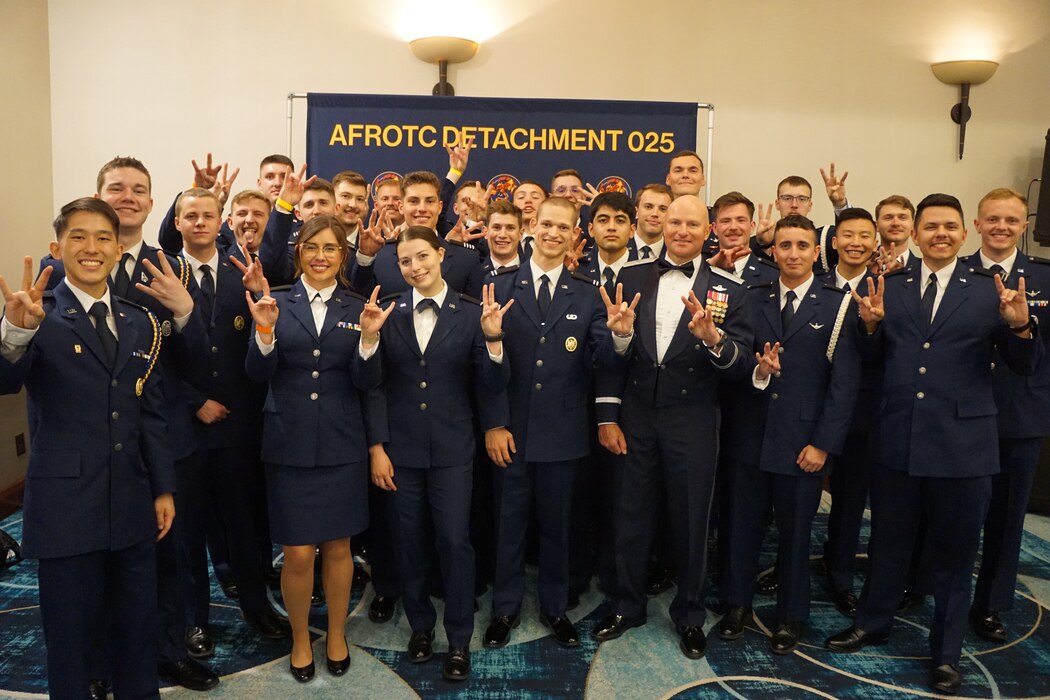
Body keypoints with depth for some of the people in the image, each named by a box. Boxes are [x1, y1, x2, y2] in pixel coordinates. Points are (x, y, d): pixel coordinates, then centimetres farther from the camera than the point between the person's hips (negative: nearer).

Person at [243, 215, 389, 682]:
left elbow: (367, 383, -5)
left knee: (338, 546, 13)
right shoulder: (277, 304, 1)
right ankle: (300, 639, 29)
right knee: (297, 553, 4)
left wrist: (369, 337, -21)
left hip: (342, 445, 1)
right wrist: (265, 329, -23)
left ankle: (337, 635, 34)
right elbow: (257, 374, -7)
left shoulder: (358, 310, 2)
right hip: (289, 444, -1)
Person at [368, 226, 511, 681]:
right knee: (411, 542, 12)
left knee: (454, 540, 0)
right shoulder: (388, 315, 1)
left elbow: (492, 387, -8)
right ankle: (420, 626, 34)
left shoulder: (471, 314, -3)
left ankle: (459, 640, 18)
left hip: (452, 448, -1)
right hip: (401, 449, 2)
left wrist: (493, 338, -21)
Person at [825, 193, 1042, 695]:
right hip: (897, 441, 2)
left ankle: (946, 653, 32)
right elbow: (873, 357, 6)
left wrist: (1019, 325, -22)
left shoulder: (988, 291, -2)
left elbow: (1024, 366, -3)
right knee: (887, 542, 18)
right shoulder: (891, 288, 5)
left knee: (953, 554, 12)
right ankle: (872, 623, 39)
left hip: (962, 444, -2)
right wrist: (871, 324, -13)